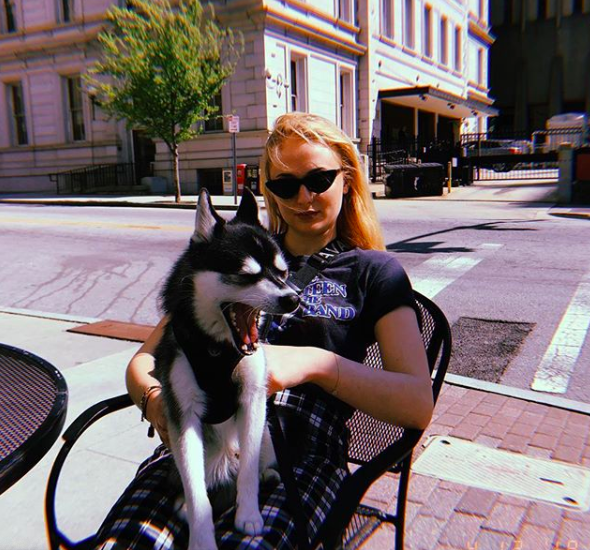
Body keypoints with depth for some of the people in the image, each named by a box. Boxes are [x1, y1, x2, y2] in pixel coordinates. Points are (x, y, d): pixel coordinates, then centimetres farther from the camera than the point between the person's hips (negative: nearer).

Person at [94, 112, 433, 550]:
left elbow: (418, 405, -1)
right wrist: (155, 399, -7)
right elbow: (144, 360, 17)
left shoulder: (373, 271, 13)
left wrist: (316, 363, -17)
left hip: (303, 453, -2)